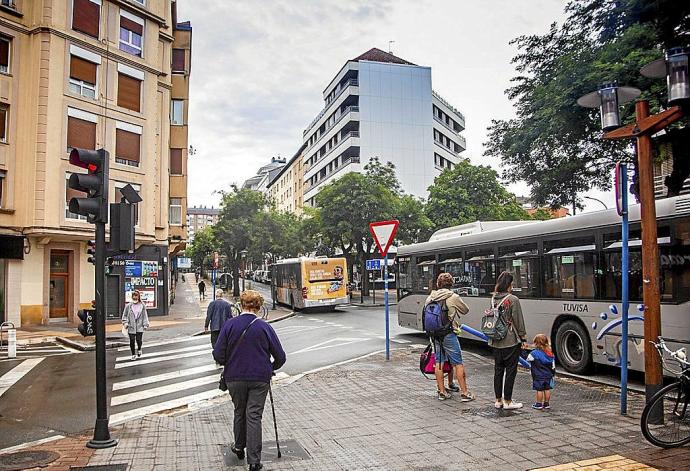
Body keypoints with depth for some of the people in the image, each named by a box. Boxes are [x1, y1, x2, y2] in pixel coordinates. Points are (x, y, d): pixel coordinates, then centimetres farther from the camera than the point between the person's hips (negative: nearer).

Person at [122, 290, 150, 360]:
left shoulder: (142, 306, 3)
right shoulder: (128, 306, 2)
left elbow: (145, 316, 6)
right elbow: (124, 315, 9)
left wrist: (145, 324, 1)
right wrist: (125, 323, -4)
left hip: (139, 326, -1)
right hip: (131, 327, 1)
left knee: (139, 340, -4)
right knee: (132, 341, 3)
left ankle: (139, 349, 29)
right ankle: (133, 354, 19)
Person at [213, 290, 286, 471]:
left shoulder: (230, 325, -7)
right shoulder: (264, 327, -8)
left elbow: (218, 355, -7)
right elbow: (280, 357, -4)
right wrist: (271, 368, 16)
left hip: (235, 378, 1)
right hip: (260, 379, -1)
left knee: (239, 412, 21)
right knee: (254, 416, 3)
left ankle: (239, 447, 39)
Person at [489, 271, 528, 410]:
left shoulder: (493, 299, 4)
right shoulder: (513, 300, -13)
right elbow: (518, 321, -11)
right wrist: (523, 338, -1)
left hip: (496, 342, 6)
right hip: (511, 341, -6)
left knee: (498, 370, 13)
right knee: (510, 371, 4)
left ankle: (498, 400, 19)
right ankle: (507, 401, 8)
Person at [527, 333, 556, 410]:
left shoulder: (534, 353, -14)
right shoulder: (550, 353, 5)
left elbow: (528, 360, -4)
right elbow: (553, 366, 9)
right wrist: (552, 373, 18)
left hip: (538, 376, -5)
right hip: (548, 375, 6)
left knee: (539, 389, 0)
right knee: (547, 389, 11)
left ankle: (539, 404, 7)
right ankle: (547, 404, 20)